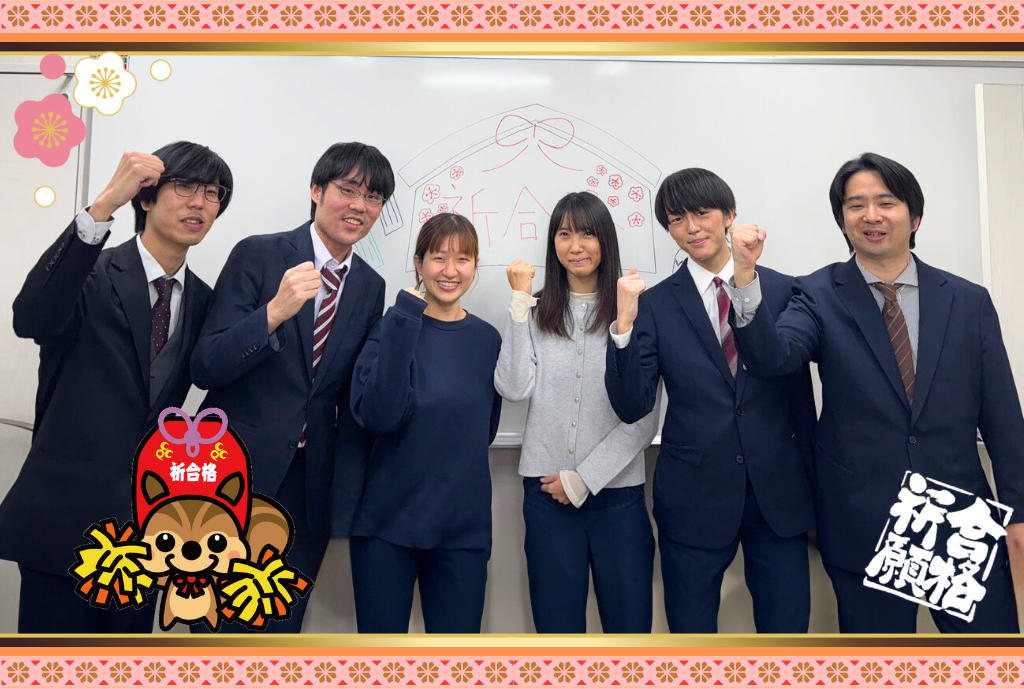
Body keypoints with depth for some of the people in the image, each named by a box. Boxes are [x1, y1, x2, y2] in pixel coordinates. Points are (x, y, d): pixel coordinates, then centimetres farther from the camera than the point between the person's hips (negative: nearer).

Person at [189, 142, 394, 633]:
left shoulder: (371, 287, 6)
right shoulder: (258, 255, -8)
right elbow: (204, 368, -13)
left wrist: (349, 489, 5)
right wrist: (275, 311, -28)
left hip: (310, 487, 4)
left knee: (282, 626, 16)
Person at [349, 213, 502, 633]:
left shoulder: (487, 339, 4)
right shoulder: (394, 327, -6)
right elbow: (378, 415, -23)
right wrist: (406, 316, -23)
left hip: (463, 527, 3)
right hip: (387, 522, -2)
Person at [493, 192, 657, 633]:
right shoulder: (537, 313, 6)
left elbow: (644, 419, -4)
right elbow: (513, 389, -9)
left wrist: (583, 478, -6)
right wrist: (520, 302, -7)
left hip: (616, 490, -1)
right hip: (546, 492, 2)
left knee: (630, 622, 7)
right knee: (557, 621, 13)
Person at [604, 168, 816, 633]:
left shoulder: (782, 290, 1)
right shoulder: (655, 305, -2)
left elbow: (801, 395, 6)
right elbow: (631, 408, -9)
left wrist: (813, 488, 10)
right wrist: (624, 326, -22)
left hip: (779, 494, 1)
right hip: (694, 498, -1)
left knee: (787, 627, 12)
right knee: (691, 632, 13)